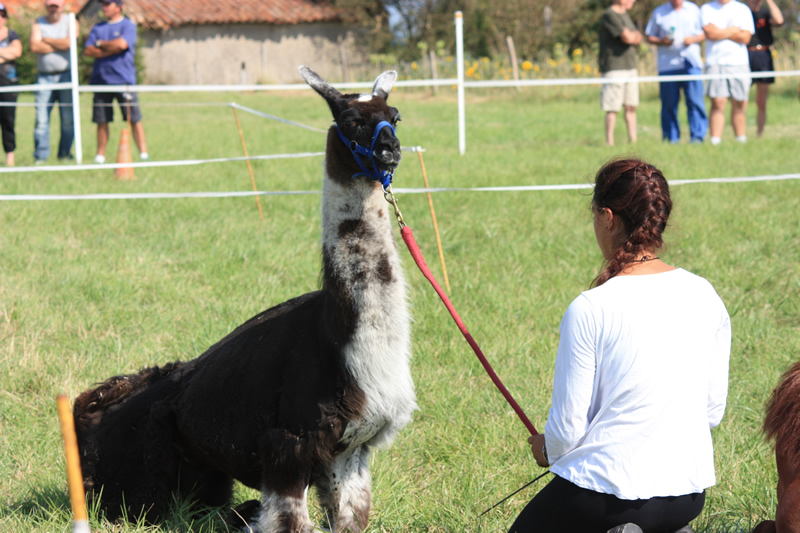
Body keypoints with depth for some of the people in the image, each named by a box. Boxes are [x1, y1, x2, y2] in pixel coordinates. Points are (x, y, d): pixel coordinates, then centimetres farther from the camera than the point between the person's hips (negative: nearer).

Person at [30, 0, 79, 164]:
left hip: (66, 75, 0)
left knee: (68, 118, -2)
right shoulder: (38, 23, 10)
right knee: (41, 118, -6)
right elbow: (34, 46, -7)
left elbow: (68, 43, -12)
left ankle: (65, 153, 7)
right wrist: (59, 45, -7)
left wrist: (46, 40, -4)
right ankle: (40, 156, -5)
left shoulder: (70, 23, 7)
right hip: (44, 76, 0)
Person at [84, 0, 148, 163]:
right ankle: (100, 156, 10)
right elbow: (88, 51, 4)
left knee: (134, 118, -6)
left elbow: (122, 44, -16)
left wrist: (100, 43, -1)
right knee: (102, 121, 5)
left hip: (123, 80, -4)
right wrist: (111, 50, -8)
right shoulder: (98, 28, 16)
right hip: (101, 80, 4)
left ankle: (143, 153, -4)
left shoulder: (128, 25, 2)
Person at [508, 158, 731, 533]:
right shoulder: (704, 296, -2)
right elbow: (713, 410, 6)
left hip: (606, 491, -5)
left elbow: (568, 429, -11)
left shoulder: (590, 310, -17)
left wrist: (547, 449, 11)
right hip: (689, 493, 5)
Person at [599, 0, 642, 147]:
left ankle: (633, 140, 14)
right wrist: (633, 35, 3)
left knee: (631, 106, 9)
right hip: (614, 67, -8)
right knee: (613, 108, -6)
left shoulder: (625, 15, 17)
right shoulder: (609, 15, -12)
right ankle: (609, 142, -3)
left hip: (630, 67, 8)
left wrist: (633, 36, -8)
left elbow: (638, 38, 13)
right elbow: (628, 38, -18)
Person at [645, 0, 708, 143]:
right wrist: (662, 41, -9)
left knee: (695, 101, -8)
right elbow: (650, 37, 11)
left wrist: (694, 39, -4)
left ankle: (697, 136, -6)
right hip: (668, 65, 0)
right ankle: (671, 138, 7)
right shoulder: (659, 12, 10)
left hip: (692, 63, 0)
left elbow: (704, 33, 16)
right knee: (669, 104, 0)